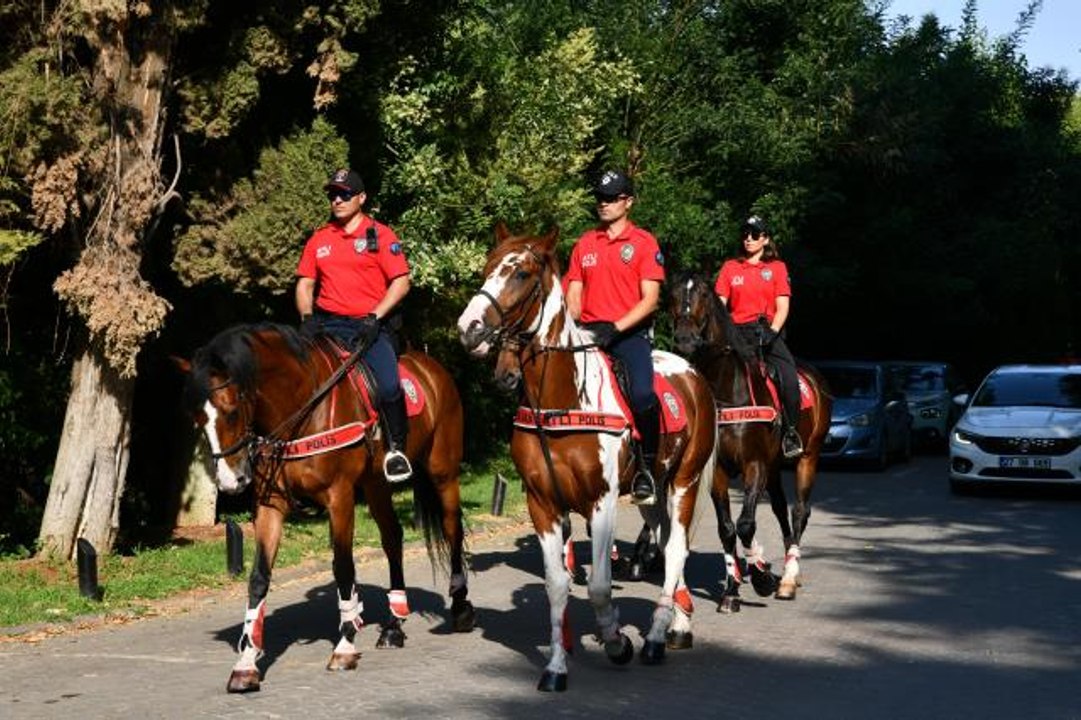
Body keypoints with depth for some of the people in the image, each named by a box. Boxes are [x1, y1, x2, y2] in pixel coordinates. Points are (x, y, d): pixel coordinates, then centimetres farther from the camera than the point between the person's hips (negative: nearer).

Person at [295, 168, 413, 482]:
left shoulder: (381, 235, 3)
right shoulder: (319, 239, 15)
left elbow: (401, 282, -3)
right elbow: (305, 283, 18)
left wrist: (374, 318, -13)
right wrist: (307, 317, -1)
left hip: (369, 325, -4)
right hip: (328, 325, 4)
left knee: (388, 384, -25)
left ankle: (396, 448, -5)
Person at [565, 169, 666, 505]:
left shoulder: (644, 242, 3)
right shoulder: (585, 243, 15)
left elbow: (650, 298, -4)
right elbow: (574, 293, 13)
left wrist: (615, 328, -16)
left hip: (630, 332, -4)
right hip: (589, 332, 4)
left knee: (642, 395, -28)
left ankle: (646, 468, -7)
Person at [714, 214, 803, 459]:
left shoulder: (777, 267, 11)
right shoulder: (730, 268, 14)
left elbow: (782, 307, 2)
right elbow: (719, 304, 9)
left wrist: (771, 333, -14)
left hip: (767, 331, -2)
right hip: (738, 333, 2)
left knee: (789, 379, -23)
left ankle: (791, 432, -8)